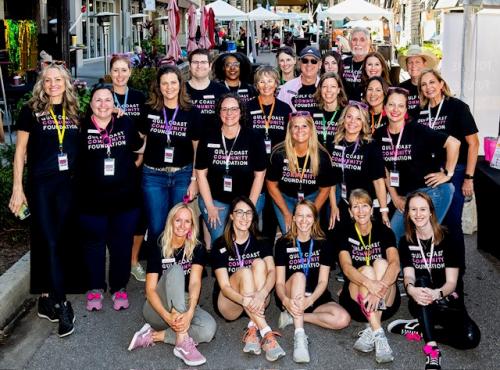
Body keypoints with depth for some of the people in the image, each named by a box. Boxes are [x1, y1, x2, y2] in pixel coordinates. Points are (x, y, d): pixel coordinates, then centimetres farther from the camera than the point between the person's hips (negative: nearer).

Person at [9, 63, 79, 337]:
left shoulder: (74, 112, 8)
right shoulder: (31, 111, -1)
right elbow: (20, 152, -1)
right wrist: (17, 188, -6)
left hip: (68, 184, 4)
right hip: (40, 184, -4)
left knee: (62, 241, 6)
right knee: (48, 241, -7)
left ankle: (46, 297, 19)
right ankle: (61, 304, -5)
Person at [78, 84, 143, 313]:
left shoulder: (126, 124, 1)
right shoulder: (82, 128, -4)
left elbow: (139, 148, 16)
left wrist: (131, 166, 7)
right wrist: (85, 176, -2)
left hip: (125, 197, 1)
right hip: (92, 199, -1)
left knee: (122, 244, 8)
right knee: (94, 244, 9)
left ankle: (120, 288, 22)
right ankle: (96, 288, 23)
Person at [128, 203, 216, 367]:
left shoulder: (197, 249, -2)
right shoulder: (158, 250, -6)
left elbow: (195, 282, -17)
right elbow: (150, 290, -13)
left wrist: (189, 313, -35)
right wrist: (167, 316, -31)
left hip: (185, 306, 2)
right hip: (158, 309, -2)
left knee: (209, 329, -31)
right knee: (175, 270, -31)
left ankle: (154, 336, -18)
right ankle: (183, 342, -38)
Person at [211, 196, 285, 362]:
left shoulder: (261, 243, 0)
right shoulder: (220, 245, -8)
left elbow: (272, 272, -17)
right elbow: (224, 286, -16)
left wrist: (261, 294, -40)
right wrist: (245, 300, -38)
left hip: (257, 303, 3)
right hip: (228, 305, -2)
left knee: (259, 263, -23)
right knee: (245, 271, -30)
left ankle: (253, 329, -33)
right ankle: (266, 333, -41)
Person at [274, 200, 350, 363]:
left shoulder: (323, 244, 1)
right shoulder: (283, 244, -2)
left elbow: (323, 281, -6)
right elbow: (279, 282, -9)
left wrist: (309, 300, -28)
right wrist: (286, 300, -32)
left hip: (316, 298, 2)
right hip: (290, 299, -1)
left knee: (343, 319, -26)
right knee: (299, 275, -34)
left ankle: (294, 316, -13)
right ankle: (299, 336, -41)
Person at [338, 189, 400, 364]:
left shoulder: (384, 232, 0)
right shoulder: (345, 235, 0)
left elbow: (395, 264, -17)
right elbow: (347, 268, -18)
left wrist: (380, 287, -37)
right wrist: (370, 284, -38)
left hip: (386, 304, 1)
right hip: (356, 301, 0)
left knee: (381, 263, -24)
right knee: (366, 270, -27)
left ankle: (371, 331, -33)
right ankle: (379, 334, -37)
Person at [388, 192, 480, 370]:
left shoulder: (447, 238, -7)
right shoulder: (406, 242, 1)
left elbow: (451, 282, -12)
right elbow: (409, 276, -10)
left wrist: (437, 294, -36)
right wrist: (411, 289, -37)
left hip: (447, 300, -1)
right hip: (421, 304, 1)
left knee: (471, 337, -31)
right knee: (421, 281, -34)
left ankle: (417, 329, -15)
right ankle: (432, 349, -39)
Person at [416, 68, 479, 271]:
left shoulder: (457, 107, -7)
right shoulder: (421, 112, 6)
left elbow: (473, 143, -8)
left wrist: (469, 178, -12)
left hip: (454, 172, -5)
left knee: (451, 223, -3)